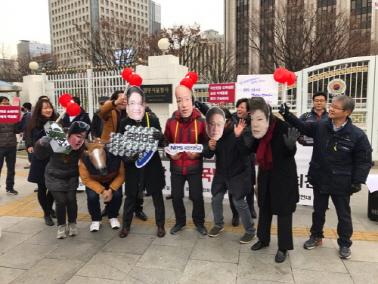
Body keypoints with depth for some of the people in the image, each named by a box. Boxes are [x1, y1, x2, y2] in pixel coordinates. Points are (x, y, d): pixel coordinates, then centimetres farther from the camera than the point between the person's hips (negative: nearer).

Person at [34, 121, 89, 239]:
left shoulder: (83, 145, -22)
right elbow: (40, 156, -15)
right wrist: (41, 144, -31)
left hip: (71, 178, 2)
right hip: (55, 178, -2)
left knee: (71, 199, -4)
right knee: (61, 201, -6)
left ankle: (72, 224, 20)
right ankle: (61, 226, 18)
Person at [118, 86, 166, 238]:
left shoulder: (153, 120, -10)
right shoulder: (124, 123, -7)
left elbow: (162, 143, -5)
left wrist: (161, 138, -27)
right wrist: (125, 157, -21)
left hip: (152, 165, 0)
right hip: (132, 166, 1)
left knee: (157, 195, 13)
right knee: (130, 196, 15)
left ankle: (160, 225, 31)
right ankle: (126, 225, 35)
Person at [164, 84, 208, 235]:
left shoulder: (201, 122, -10)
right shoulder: (170, 122, -5)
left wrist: (198, 154, -19)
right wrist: (170, 154, -11)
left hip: (195, 167, -2)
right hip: (176, 167, 2)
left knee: (197, 196, 7)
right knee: (176, 196, 12)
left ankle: (199, 222, 32)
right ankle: (180, 222, 36)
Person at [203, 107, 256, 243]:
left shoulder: (240, 132, -17)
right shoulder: (213, 132, -4)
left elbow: (246, 152, -26)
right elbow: (207, 155, -4)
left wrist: (239, 137, -40)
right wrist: (210, 148, -27)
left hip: (238, 174, -5)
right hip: (221, 173, 5)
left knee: (239, 202, -4)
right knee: (216, 199, 10)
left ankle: (251, 231, 15)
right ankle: (219, 224, 34)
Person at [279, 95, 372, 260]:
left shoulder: (357, 135, -14)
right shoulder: (319, 127, -6)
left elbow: (363, 161, -8)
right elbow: (302, 127, 6)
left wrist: (358, 181, -13)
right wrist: (288, 115, -8)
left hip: (341, 183, -3)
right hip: (319, 179, 3)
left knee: (343, 215, 16)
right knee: (318, 211, 20)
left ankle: (345, 244, 36)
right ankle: (316, 236, 41)